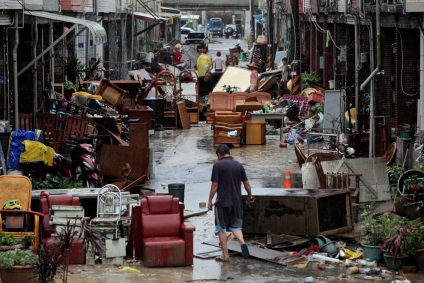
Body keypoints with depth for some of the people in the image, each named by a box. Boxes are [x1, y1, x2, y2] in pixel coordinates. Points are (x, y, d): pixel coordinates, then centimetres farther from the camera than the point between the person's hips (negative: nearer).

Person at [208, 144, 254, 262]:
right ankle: (242, 242, -15)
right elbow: (246, 183, 11)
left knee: (222, 228, 7)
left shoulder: (218, 165, -8)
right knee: (235, 226, 14)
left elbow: (215, 185, -11)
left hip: (222, 202, -4)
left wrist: (210, 200, -2)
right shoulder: (239, 165, 6)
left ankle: (225, 255, 7)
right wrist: (250, 196, 27)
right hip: (237, 201, 4)